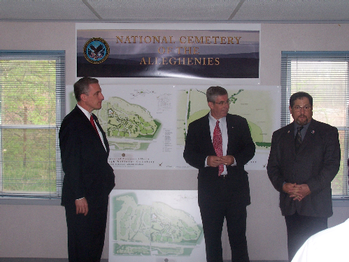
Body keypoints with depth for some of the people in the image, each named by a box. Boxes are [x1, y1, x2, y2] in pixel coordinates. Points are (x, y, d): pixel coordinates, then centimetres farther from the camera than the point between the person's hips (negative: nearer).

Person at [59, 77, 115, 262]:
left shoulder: (92, 119, 14)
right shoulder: (72, 123, -15)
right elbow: (70, 164, -18)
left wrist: (108, 179, 11)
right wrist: (79, 197, -19)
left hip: (98, 193, 9)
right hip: (83, 198, -9)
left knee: (96, 241, 17)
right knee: (82, 245, 2)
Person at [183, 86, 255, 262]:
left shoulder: (239, 123, 7)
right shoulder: (196, 127, 5)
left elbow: (250, 148, 7)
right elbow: (188, 154, 4)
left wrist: (234, 159, -11)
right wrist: (206, 160, -15)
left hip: (236, 187, 0)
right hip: (210, 188, 0)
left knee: (238, 235, 5)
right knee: (212, 237, 9)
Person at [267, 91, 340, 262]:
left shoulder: (328, 132, 4)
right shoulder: (279, 135, 14)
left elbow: (332, 164, -5)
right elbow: (272, 166, 11)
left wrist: (310, 187, -15)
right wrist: (282, 185, -9)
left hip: (316, 203, -3)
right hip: (290, 203, 3)